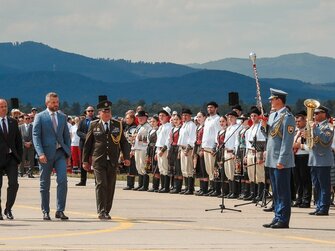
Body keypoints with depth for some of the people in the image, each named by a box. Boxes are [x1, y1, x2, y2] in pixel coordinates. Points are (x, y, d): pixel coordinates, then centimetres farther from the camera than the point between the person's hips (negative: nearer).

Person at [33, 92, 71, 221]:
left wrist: (68, 152, 8)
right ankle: (45, 212, 13)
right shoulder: (40, 117, 0)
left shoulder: (62, 116, 13)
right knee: (44, 184, 4)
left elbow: (66, 136, 17)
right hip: (46, 154, -3)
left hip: (60, 153, 3)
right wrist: (40, 153, -16)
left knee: (63, 180, -12)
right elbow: (36, 136, -6)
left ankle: (60, 210, -9)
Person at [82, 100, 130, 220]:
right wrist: (85, 160, 5)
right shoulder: (94, 125, 4)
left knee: (110, 187, 5)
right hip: (98, 161, -2)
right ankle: (101, 212, -13)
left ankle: (106, 211, 14)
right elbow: (87, 144, 8)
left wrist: (126, 157, 2)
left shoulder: (117, 125, 9)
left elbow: (124, 142, 12)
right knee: (101, 185, -11)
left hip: (112, 161, 2)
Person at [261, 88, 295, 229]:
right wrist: (264, 126, 3)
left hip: (282, 161, -9)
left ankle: (283, 220, -3)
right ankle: (277, 218, 19)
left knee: (283, 191, -5)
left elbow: (287, 141, -18)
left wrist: (281, 160, -21)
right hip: (272, 159, 9)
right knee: (276, 192, 13)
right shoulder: (272, 116, 15)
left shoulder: (287, 117, -13)